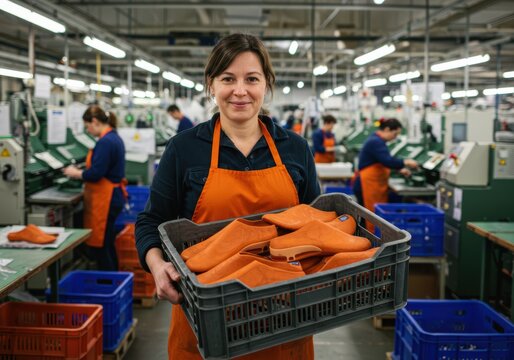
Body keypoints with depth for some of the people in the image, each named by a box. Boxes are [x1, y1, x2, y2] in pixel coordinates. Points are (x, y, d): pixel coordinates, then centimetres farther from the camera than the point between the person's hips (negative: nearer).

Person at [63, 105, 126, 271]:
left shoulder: (105, 142, -19)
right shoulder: (114, 137, 12)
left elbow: (96, 173, -21)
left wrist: (75, 173, -5)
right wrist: (80, 171, 14)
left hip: (105, 200, -10)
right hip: (112, 197, 10)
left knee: (98, 246, -3)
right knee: (107, 244, 18)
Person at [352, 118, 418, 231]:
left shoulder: (377, 140, 16)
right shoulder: (375, 142, -17)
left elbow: (384, 161, 26)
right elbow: (388, 161, -25)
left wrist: (399, 169, 16)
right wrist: (405, 162, -12)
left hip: (376, 186, 11)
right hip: (368, 185, -11)